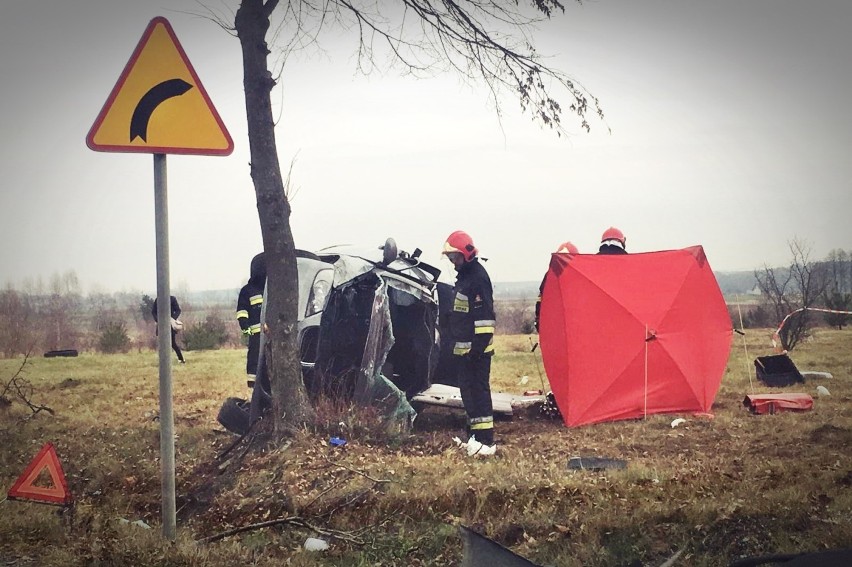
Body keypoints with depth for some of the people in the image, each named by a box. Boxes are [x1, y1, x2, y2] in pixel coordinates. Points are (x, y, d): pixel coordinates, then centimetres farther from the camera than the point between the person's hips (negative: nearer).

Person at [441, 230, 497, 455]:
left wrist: (478, 346, -22)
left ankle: (485, 441, -10)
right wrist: (457, 343, 24)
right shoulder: (464, 275, 17)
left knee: (478, 391, -10)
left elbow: (485, 316, -20)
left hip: (476, 348, -10)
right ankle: (474, 435, 22)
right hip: (465, 348, 10)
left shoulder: (477, 276, -14)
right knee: (468, 389, 14)